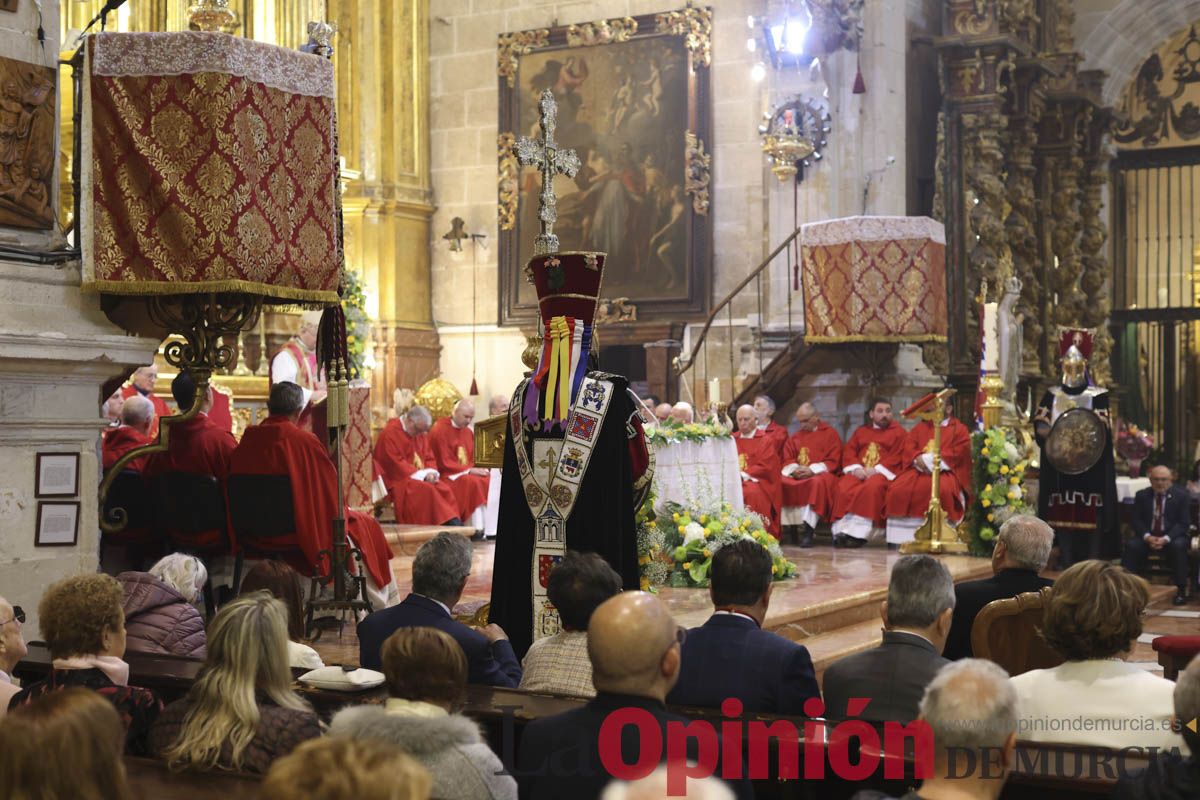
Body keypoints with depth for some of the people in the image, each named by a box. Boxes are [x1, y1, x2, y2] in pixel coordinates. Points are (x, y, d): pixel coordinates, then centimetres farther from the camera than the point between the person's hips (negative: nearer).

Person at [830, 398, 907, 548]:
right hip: (859, 472, 4)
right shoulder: (861, 431, 26)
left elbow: (896, 457, 0)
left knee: (872, 487, -37)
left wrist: (875, 470, -14)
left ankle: (858, 533, -41)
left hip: (882, 473, -3)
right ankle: (841, 530, -37)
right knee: (844, 488, -29)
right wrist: (856, 468, -8)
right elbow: (848, 452, 14)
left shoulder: (898, 432, 14)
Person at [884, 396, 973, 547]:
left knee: (942, 489, -39)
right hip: (918, 469, 4)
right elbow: (908, 445, 11)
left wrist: (930, 460, -15)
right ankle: (904, 536, -27)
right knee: (899, 489, -25)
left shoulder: (959, 429, 11)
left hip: (944, 471, -4)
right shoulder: (921, 427, 25)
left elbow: (958, 453, -6)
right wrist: (918, 459, -12)